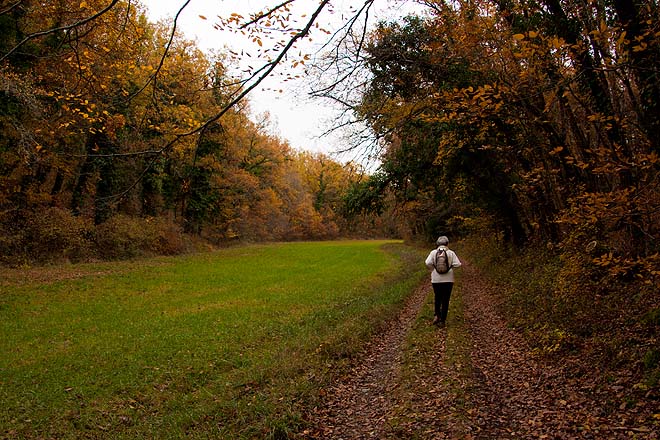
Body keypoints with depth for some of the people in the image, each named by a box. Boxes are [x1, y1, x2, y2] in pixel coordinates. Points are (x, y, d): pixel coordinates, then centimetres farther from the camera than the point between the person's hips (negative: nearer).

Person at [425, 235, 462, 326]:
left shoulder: (434, 252, -3)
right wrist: (450, 266, 8)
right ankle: (442, 320, 10)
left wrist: (433, 270, 1)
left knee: (437, 298, 20)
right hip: (448, 279, 0)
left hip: (436, 279, 0)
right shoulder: (451, 253, -3)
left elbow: (428, 263, -16)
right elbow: (458, 264, -11)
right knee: (445, 300, 9)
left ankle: (436, 315, 4)